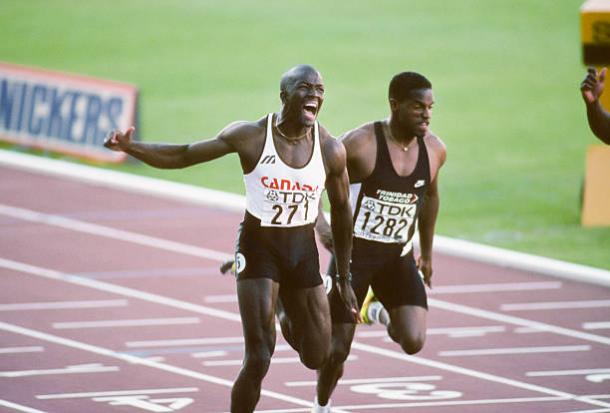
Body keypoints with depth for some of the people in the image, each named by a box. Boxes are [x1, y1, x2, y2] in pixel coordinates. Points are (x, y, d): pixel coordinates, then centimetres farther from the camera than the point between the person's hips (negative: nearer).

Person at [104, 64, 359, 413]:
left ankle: (290, 319, 46)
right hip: (258, 249, -3)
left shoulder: (331, 150, -7)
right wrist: (130, 147, -22)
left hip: (304, 252, 3)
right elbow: (183, 155, -6)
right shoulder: (250, 137, -13)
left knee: (317, 358, 11)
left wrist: (344, 278, 11)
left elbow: (341, 209, 7)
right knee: (259, 361, -13)